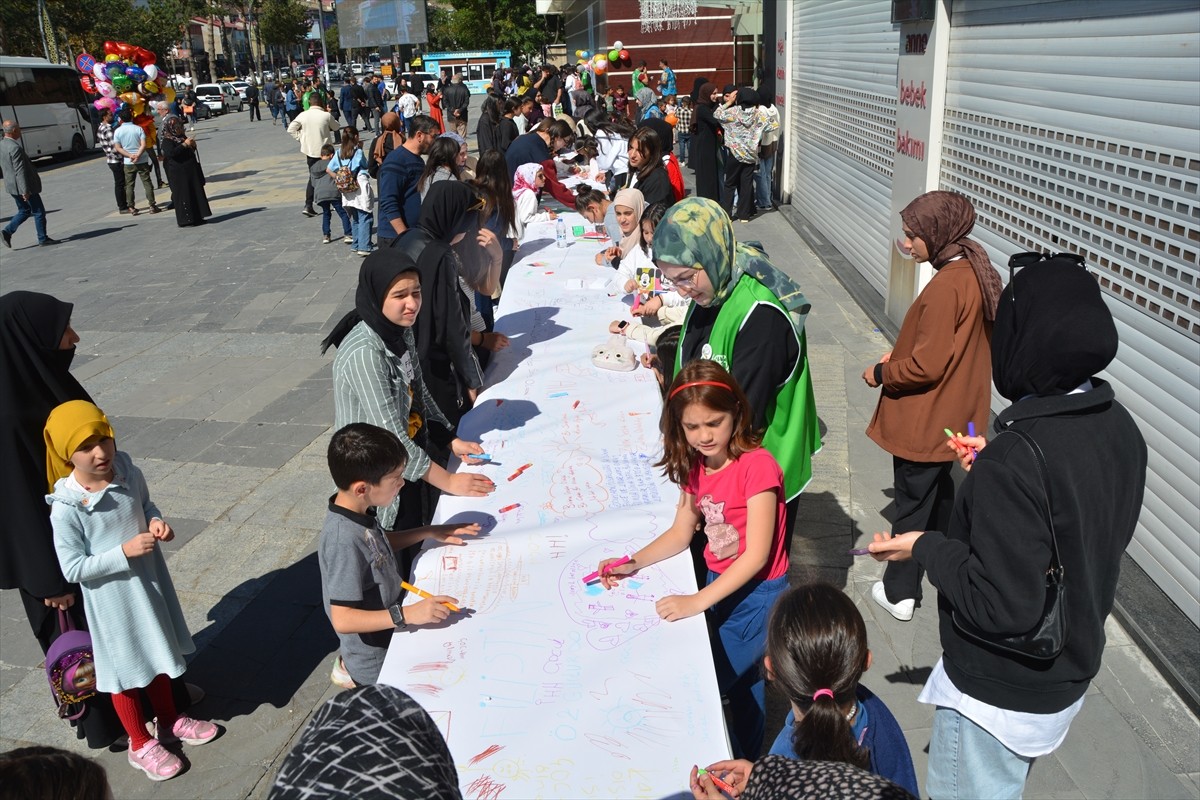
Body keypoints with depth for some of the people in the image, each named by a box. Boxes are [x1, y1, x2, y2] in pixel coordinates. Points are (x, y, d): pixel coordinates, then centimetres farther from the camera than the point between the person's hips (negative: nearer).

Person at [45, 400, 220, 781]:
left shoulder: (130, 475, -11)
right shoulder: (66, 508, -25)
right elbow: (73, 569, -20)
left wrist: (156, 522, -12)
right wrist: (125, 552, -27)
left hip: (150, 583, 5)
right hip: (112, 599, -5)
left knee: (158, 654, 24)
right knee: (125, 669, 15)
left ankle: (170, 721, 47)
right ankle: (141, 744, 36)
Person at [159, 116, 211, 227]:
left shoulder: (182, 137, 12)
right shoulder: (167, 141, -9)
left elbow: (191, 151, 23)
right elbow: (171, 152, -27)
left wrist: (192, 145, 1)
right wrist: (184, 144, -22)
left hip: (191, 172, 8)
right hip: (179, 173, -8)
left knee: (196, 193, 10)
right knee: (183, 196, -4)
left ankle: (197, 217, 19)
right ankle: (185, 220, 2)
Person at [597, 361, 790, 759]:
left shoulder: (756, 465, -25)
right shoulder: (696, 465, -2)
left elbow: (756, 556, -26)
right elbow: (681, 532, 6)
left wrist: (696, 601, -29)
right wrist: (633, 563, -8)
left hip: (758, 594, -6)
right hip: (720, 585, 6)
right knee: (740, 680, 22)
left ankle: (741, 767, 23)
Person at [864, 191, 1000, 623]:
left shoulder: (945, 287, -27)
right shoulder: (978, 273, 2)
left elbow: (927, 366, -26)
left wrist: (881, 373, -10)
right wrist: (901, 353, 10)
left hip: (925, 420, -9)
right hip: (955, 413, 9)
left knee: (912, 502, 5)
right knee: (939, 490, 26)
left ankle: (899, 593, 19)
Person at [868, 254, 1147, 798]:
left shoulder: (1017, 457, -32)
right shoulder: (1118, 427, -5)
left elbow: (1002, 606, -30)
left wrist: (927, 548, -17)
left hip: (1000, 698, -8)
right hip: (1070, 675, 8)